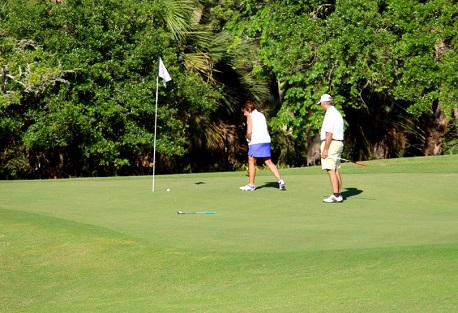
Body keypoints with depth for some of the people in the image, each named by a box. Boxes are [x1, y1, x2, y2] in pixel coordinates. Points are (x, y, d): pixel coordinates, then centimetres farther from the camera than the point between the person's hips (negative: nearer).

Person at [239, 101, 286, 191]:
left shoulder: (250, 116, -2)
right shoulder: (261, 115, 19)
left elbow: (249, 132, -13)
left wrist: (248, 138, 7)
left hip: (256, 142, -7)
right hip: (266, 140, 7)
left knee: (251, 162, 6)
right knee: (268, 162, 8)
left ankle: (251, 185, 9)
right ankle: (280, 181, -2)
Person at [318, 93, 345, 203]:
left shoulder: (330, 114, -14)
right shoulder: (337, 113, 16)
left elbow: (329, 133, -20)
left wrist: (325, 149, -19)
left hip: (330, 144, -10)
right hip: (339, 143, 10)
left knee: (331, 170, -11)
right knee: (336, 170, 10)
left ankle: (335, 196, -15)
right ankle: (339, 195, 9)